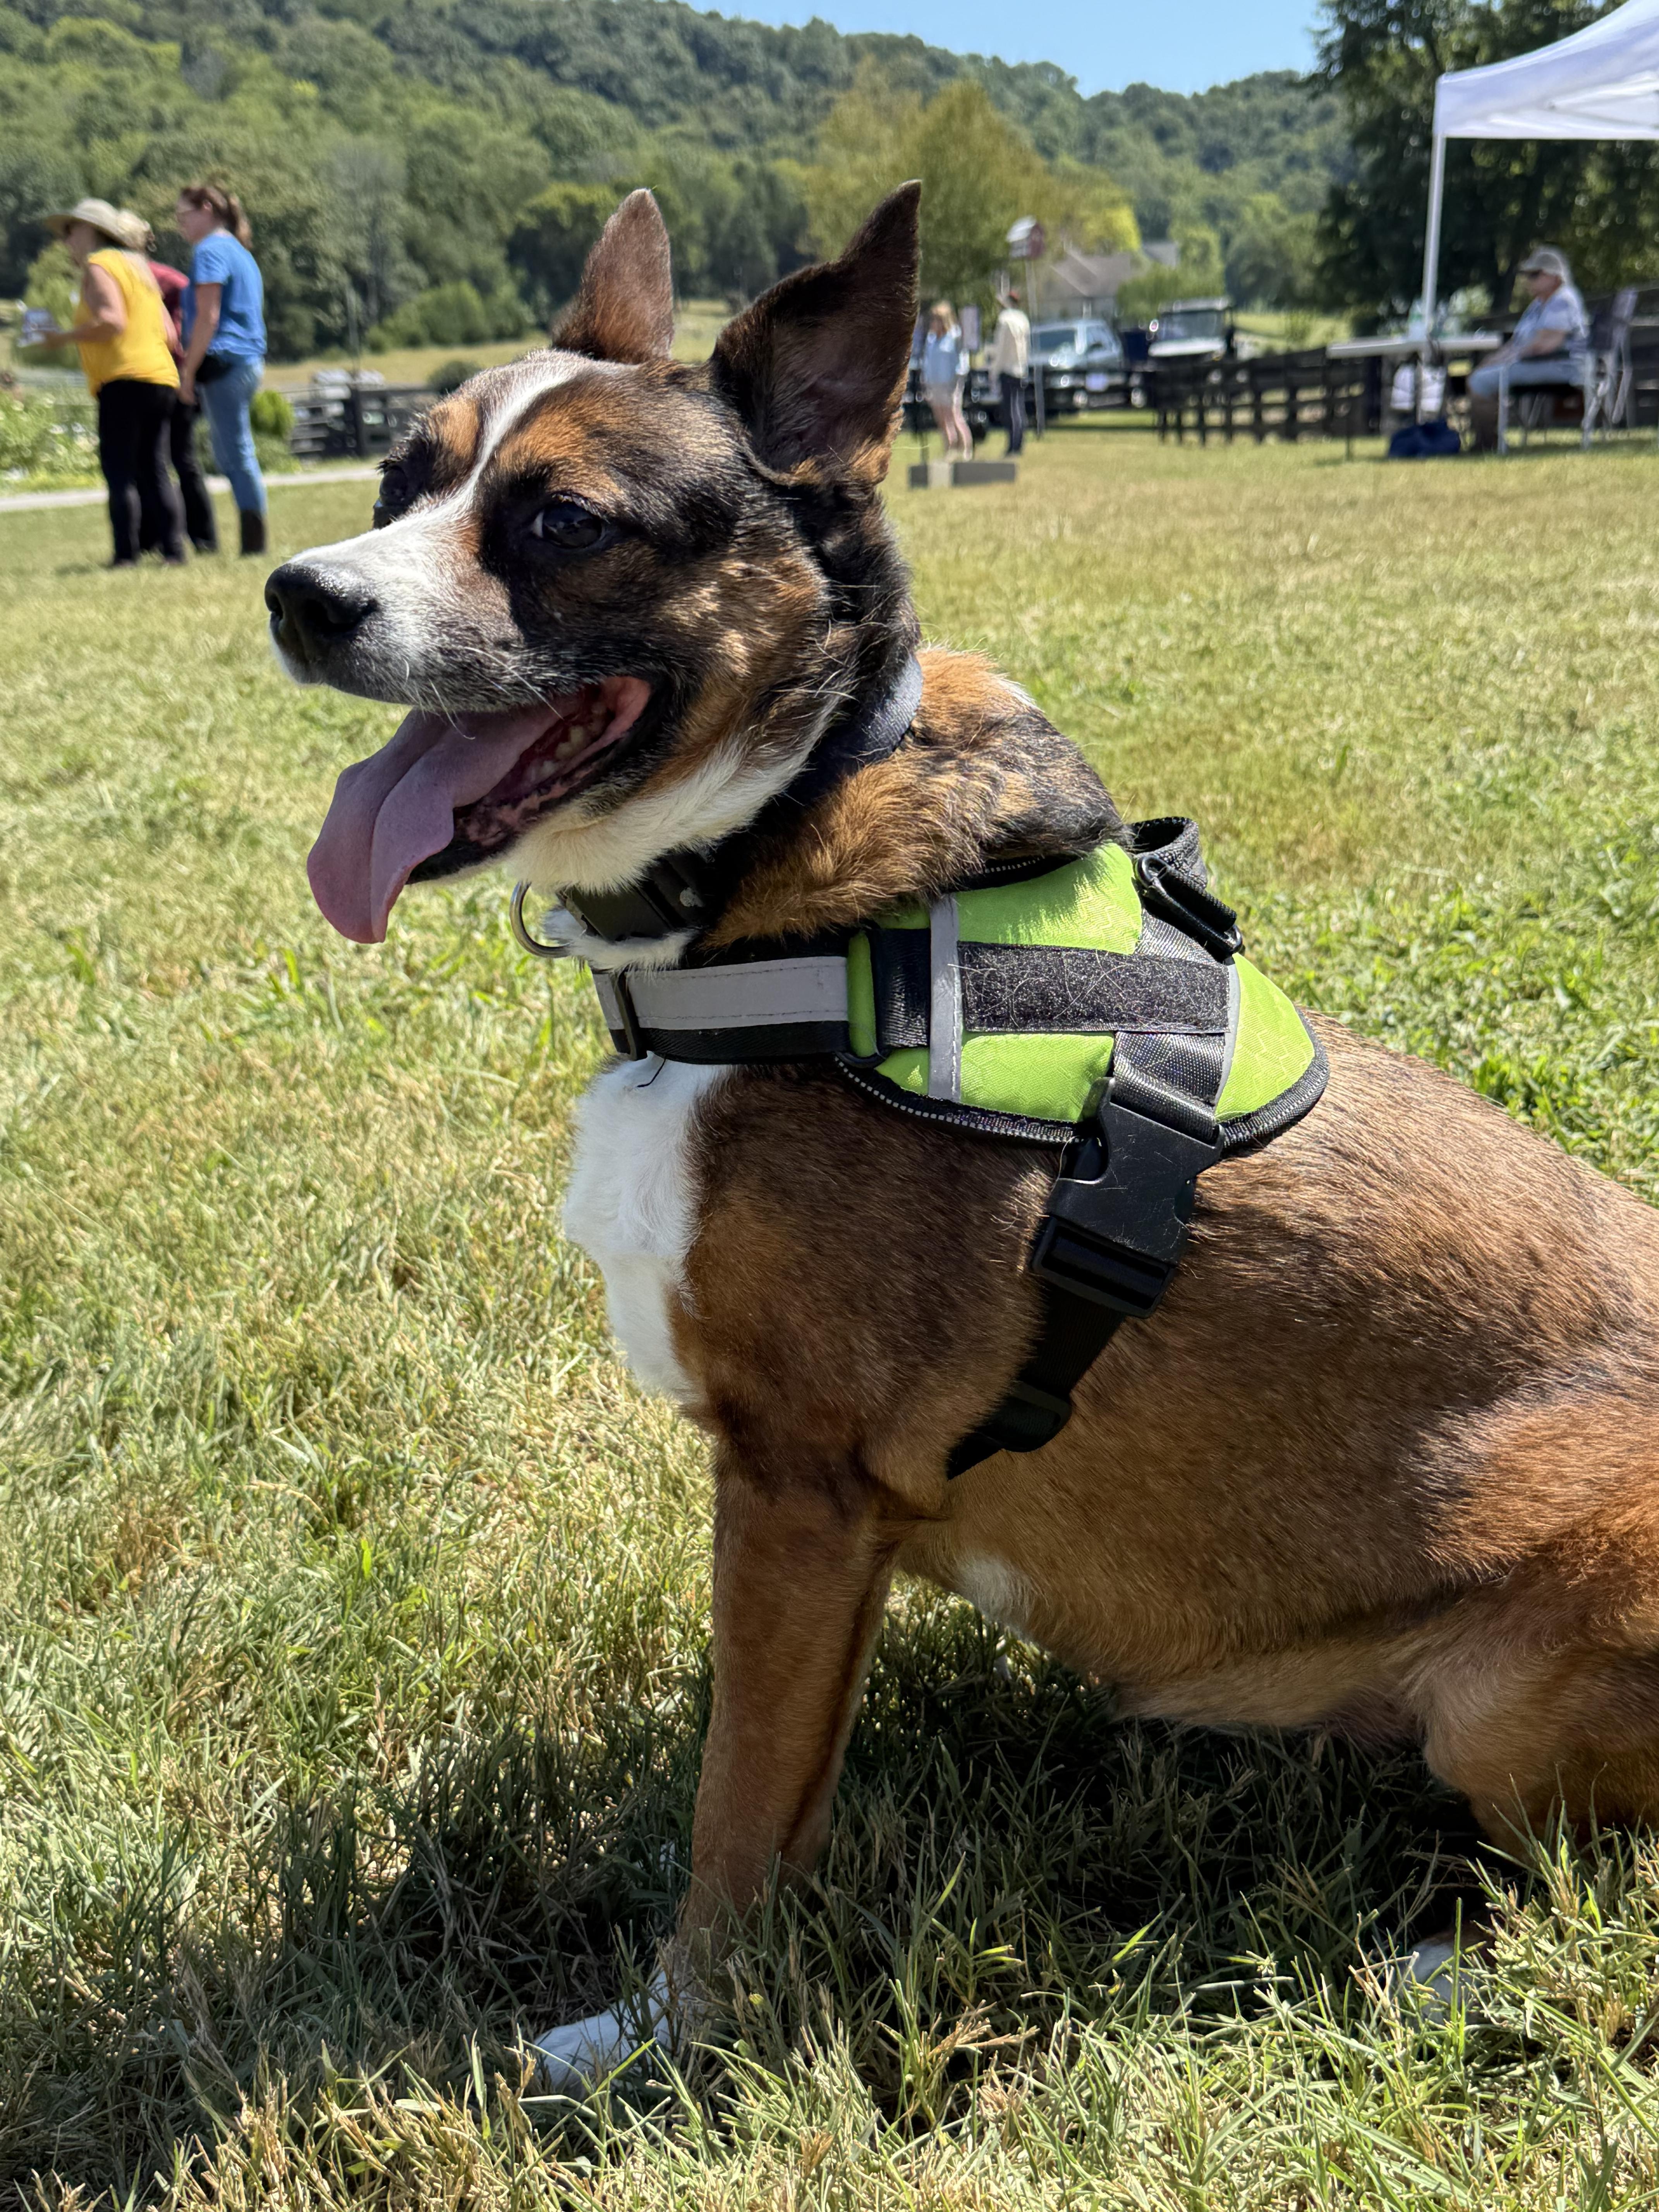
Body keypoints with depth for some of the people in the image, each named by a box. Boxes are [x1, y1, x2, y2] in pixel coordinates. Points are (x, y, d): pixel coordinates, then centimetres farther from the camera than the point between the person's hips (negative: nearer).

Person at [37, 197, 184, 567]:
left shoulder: (98, 266, -2)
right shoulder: (139, 267, 24)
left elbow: (111, 321, -17)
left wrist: (64, 337, -6)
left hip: (125, 379, -8)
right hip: (162, 375, 8)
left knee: (119, 471, -8)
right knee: (154, 469, 7)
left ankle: (126, 554, -12)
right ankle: (172, 549, 1)